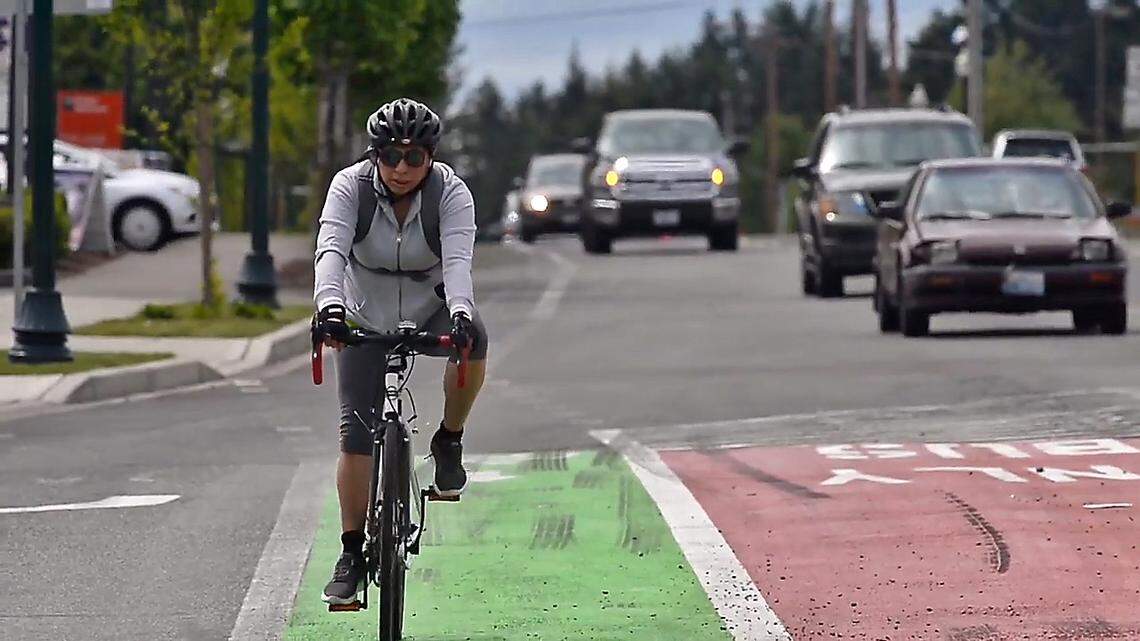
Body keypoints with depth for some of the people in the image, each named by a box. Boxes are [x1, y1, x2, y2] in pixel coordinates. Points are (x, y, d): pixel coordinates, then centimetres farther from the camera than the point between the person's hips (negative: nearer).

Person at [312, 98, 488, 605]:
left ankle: (449, 443, -10)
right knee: (356, 433, -10)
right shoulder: (350, 186, -19)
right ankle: (352, 554, 2)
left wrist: (460, 314, -55)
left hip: (431, 312, -1)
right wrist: (329, 306, -53)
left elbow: (457, 260, -35)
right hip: (366, 319, 1)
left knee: (474, 339, -35)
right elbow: (330, 249, -34)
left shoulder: (451, 193, -20)